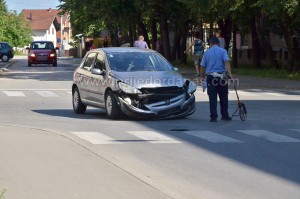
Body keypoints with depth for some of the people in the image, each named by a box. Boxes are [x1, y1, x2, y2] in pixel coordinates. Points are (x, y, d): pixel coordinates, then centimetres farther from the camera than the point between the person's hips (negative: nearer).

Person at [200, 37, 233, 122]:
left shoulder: (207, 52, 6)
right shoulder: (223, 51, 2)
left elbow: (202, 66, 5)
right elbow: (227, 62, -13)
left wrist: (202, 76, 19)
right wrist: (229, 73, -20)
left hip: (210, 77, 1)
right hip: (221, 76, -1)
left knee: (212, 98, 1)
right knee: (223, 97, 10)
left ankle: (213, 117, -2)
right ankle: (225, 115, 13)